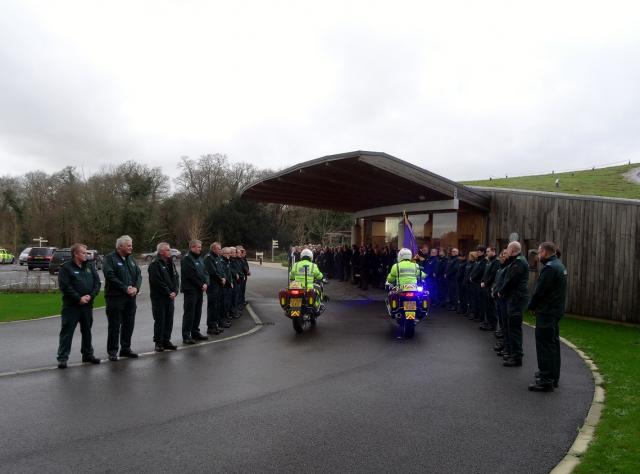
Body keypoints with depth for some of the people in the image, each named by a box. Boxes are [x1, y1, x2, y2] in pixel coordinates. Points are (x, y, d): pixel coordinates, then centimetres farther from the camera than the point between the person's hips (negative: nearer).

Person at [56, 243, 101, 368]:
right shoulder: (66, 268, -6)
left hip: (87, 305, 5)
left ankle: (88, 354, 27)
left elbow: (97, 282, 6)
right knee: (67, 331, -2)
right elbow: (65, 286, -14)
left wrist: (90, 296, -9)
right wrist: (79, 298, -18)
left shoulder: (89, 267, 10)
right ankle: (62, 358, 4)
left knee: (87, 330, 15)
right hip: (71, 306, -5)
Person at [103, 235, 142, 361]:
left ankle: (126, 348, 23)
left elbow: (138, 274, 10)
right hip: (115, 297, -6)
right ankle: (112, 351, 9)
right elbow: (111, 277, -18)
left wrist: (136, 287, -8)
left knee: (129, 324, 12)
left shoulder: (130, 259, 14)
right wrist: (125, 288, -19)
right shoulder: (110, 258, -7)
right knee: (114, 325, 0)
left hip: (130, 298, 7)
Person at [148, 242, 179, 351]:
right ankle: (158, 342, 7)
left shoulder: (171, 263, 13)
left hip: (170, 297, 7)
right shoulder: (155, 264, -10)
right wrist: (168, 293, -14)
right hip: (159, 297, -7)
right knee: (159, 320, -2)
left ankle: (166, 340, 18)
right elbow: (157, 282, -17)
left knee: (169, 320, 9)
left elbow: (176, 277, 10)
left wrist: (175, 291, -4)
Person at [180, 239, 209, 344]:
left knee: (198, 312, 13)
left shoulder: (199, 258, 16)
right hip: (190, 290, -8)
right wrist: (201, 285, -13)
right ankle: (186, 336, 0)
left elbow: (204, 272, 15)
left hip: (199, 289, 8)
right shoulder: (186, 259, -12)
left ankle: (195, 332, 22)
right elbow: (192, 275, -18)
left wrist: (205, 283, -2)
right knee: (189, 313, -5)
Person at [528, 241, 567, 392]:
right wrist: (535, 305, 10)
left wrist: (532, 306, -5)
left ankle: (546, 381, -2)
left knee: (545, 345, -6)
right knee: (553, 343, 17)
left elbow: (540, 290, -21)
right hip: (555, 310, 10)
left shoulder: (549, 268, -19)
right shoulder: (559, 265, 13)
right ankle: (553, 376, 28)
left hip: (547, 312, -10)